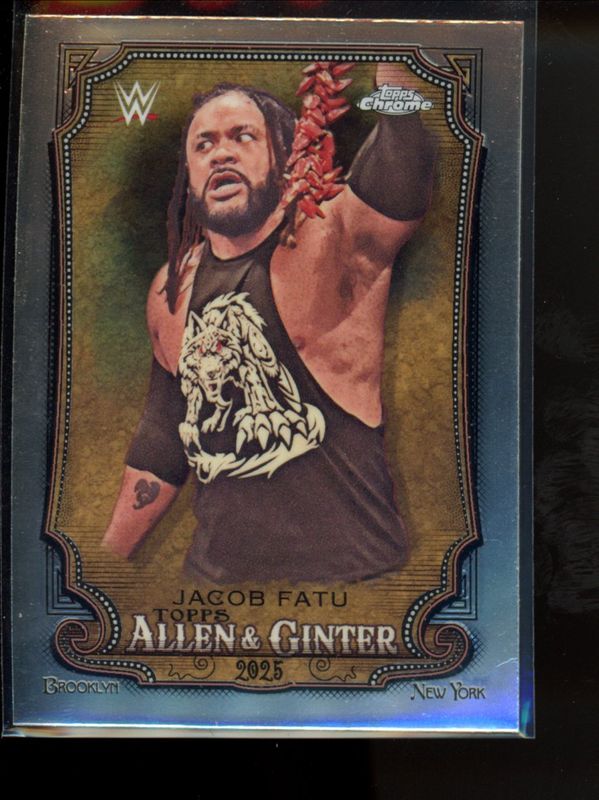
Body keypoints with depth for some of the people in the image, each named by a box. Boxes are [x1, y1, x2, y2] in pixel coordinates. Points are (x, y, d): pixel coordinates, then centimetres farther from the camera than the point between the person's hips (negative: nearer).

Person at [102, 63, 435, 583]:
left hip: (350, 569, -4)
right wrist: (106, 561, 16)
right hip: (216, 570, 5)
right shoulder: (171, 291, 5)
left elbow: (406, 159, -31)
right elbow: (161, 445, 13)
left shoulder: (334, 244, -10)